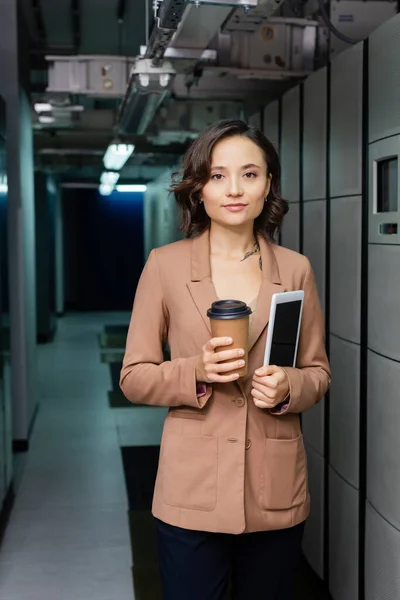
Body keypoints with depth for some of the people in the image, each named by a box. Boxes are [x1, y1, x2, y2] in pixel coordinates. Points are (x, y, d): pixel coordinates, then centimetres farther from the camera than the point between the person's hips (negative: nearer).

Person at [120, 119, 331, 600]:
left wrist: (288, 387, -13)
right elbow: (134, 378, -1)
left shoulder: (296, 269, 1)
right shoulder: (165, 264, -4)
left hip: (276, 490, 2)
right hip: (192, 489, -2)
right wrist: (197, 371, -19)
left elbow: (318, 371, 10)